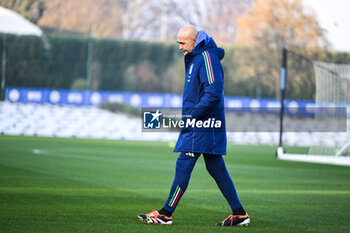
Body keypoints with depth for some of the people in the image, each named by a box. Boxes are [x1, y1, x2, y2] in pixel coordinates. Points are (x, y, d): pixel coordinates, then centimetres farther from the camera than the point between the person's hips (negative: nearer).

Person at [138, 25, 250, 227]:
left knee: (183, 166, -8)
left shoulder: (207, 58, -14)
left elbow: (213, 94, -23)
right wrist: (190, 116, 17)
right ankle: (239, 214, 10)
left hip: (203, 123, -10)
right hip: (199, 122, 10)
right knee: (216, 169, 9)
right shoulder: (196, 58, 18)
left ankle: (166, 214, -6)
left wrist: (192, 116, -22)